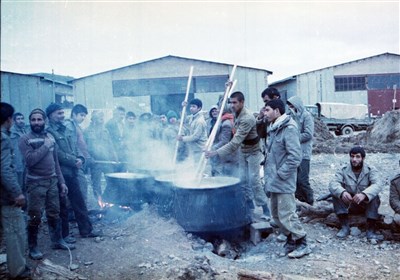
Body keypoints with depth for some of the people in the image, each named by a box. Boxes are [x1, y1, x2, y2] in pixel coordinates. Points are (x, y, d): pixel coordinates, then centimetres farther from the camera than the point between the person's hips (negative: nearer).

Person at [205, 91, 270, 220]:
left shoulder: (247, 119, -33)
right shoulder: (237, 113, -8)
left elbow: (235, 142, -39)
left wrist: (216, 152, -44)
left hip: (253, 152, -8)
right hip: (242, 151, 8)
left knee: (254, 181, -9)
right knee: (244, 180, 9)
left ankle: (266, 210, 2)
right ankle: (250, 207, 21)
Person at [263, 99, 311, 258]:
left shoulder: (289, 129, -17)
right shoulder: (273, 129, 11)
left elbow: (295, 157, -22)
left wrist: (280, 174, -18)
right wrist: (269, 171, 11)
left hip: (283, 182, -9)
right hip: (274, 181, 9)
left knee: (286, 215, -4)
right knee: (276, 214, 16)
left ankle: (302, 244, 12)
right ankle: (290, 240, 31)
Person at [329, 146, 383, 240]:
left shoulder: (370, 170, -8)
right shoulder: (343, 170, -6)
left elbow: (377, 185, -27)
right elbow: (333, 183, -21)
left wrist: (364, 194, -48)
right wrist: (342, 192, -45)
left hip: (366, 204, -1)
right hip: (348, 204, 1)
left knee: (375, 197, -30)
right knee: (336, 194, -25)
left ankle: (370, 230, -25)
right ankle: (344, 227, -21)